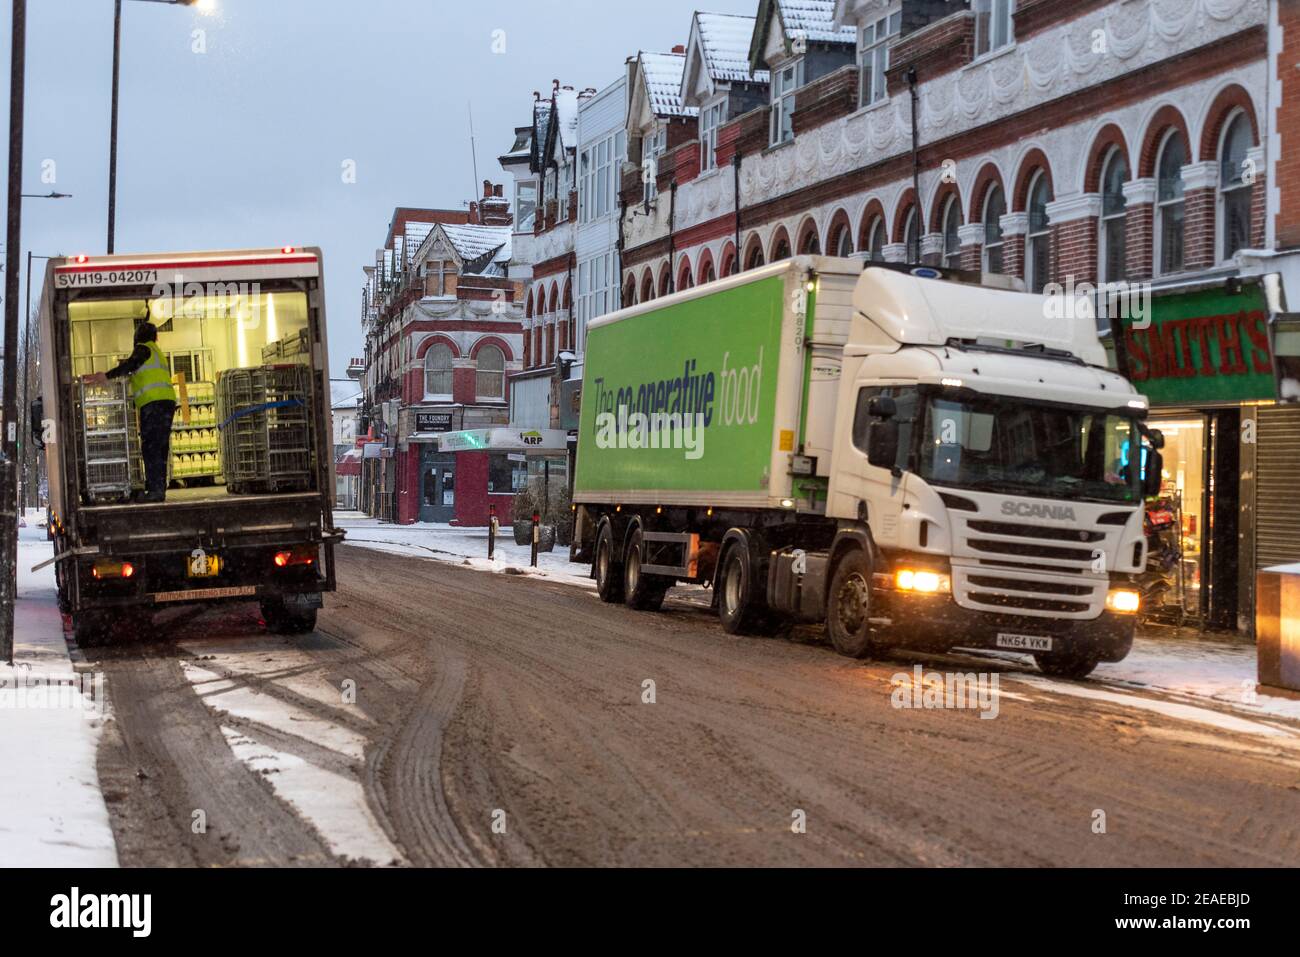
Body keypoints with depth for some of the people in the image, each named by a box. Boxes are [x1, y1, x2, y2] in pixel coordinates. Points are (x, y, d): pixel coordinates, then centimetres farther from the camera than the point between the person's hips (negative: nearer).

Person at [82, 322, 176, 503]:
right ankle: (159, 489, 8)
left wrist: (106, 376, -23)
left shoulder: (143, 349, 2)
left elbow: (130, 365, -15)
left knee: (150, 448, -11)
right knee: (160, 449, 9)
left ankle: (155, 489, -18)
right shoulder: (158, 352, 29)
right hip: (167, 401, 8)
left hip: (154, 402, -8)